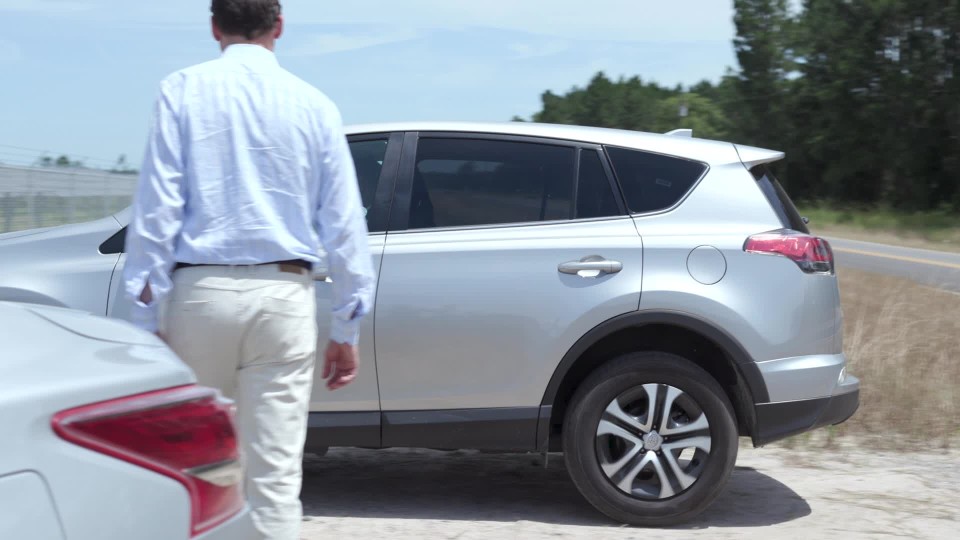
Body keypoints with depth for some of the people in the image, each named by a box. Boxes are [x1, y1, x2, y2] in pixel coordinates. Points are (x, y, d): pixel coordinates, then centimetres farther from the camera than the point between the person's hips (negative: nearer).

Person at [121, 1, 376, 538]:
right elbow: (344, 225, 6)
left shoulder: (183, 91, 1)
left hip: (202, 292, 0)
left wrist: (149, 313, 0)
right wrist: (347, 330, 12)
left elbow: (157, 210, -4)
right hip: (283, 297, 1)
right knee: (275, 474, 2)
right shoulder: (314, 104, 5)